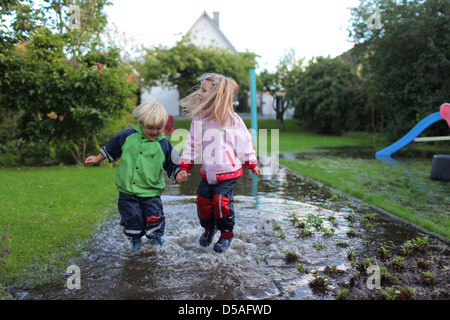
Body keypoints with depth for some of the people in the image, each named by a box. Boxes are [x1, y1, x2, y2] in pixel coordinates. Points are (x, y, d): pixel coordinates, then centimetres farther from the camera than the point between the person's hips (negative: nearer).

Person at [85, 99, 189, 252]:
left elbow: (172, 165, 4)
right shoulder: (126, 136, -4)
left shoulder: (164, 144, -4)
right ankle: (136, 241, 32)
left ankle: (156, 239, 28)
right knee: (132, 217, 7)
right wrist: (97, 159, 19)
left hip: (151, 192, -1)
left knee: (154, 217, 0)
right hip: (127, 191, 1)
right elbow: (110, 149, 13)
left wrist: (178, 175, -14)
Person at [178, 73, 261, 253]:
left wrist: (251, 165, 8)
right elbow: (192, 144, 5)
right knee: (203, 201, 6)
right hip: (207, 172, 4)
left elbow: (244, 143, 0)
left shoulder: (232, 119, -10)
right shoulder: (198, 119, 0)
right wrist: (184, 167, 2)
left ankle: (226, 234, 16)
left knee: (222, 202, -8)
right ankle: (208, 228, 34)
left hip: (227, 172, -4)